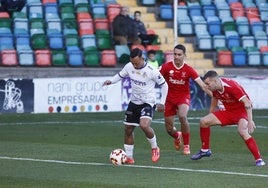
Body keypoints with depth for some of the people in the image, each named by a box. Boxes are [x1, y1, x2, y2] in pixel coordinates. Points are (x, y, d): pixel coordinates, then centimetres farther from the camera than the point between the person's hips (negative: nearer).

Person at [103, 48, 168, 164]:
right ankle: (129, 157, 21)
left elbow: (164, 85, -6)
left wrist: (162, 103, -7)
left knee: (144, 125, -29)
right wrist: (111, 81, -7)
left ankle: (155, 148, -4)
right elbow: (120, 75, 13)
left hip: (147, 103, -6)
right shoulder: (129, 67, -6)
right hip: (134, 102, 6)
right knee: (128, 129, 8)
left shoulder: (152, 71, -19)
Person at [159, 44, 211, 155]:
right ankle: (177, 136, 45)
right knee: (169, 129, 3)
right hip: (170, 98, 2)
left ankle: (186, 146, -15)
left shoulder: (189, 70, -10)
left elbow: (203, 86, -11)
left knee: (182, 116, -33)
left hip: (184, 97, -2)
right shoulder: (166, 67, -9)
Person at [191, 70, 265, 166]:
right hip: (228, 111, 8)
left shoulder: (231, 86, -29)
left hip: (241, 111, -8)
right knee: (203, 121, -2)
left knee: (242, 131, -35)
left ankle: (258, 159, -31)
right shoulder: (215, 89, -6)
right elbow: (214, 100, 17)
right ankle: (205, 150, 17)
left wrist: (250, 121, -37)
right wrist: (210, 118, 24)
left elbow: (247, 103, -30)